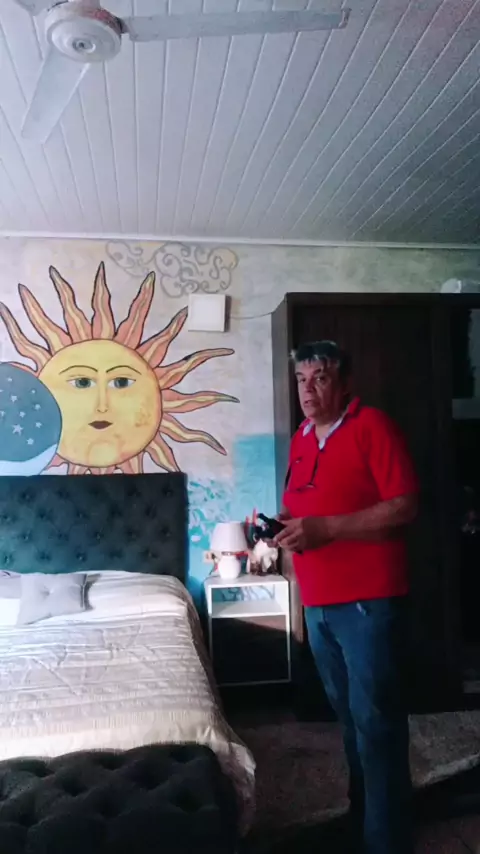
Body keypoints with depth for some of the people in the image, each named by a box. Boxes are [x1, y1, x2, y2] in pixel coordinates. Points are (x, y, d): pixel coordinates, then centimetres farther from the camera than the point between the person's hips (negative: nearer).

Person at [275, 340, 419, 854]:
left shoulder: (373, 427, -10)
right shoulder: (300, 439, 12)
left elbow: (405, 508, -16)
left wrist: (326, 528, -22)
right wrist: (286, 523, 0)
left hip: (369, 602, -7)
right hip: (318, 603, 8)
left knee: (376, 723, 2)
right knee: (349, 718, 20)